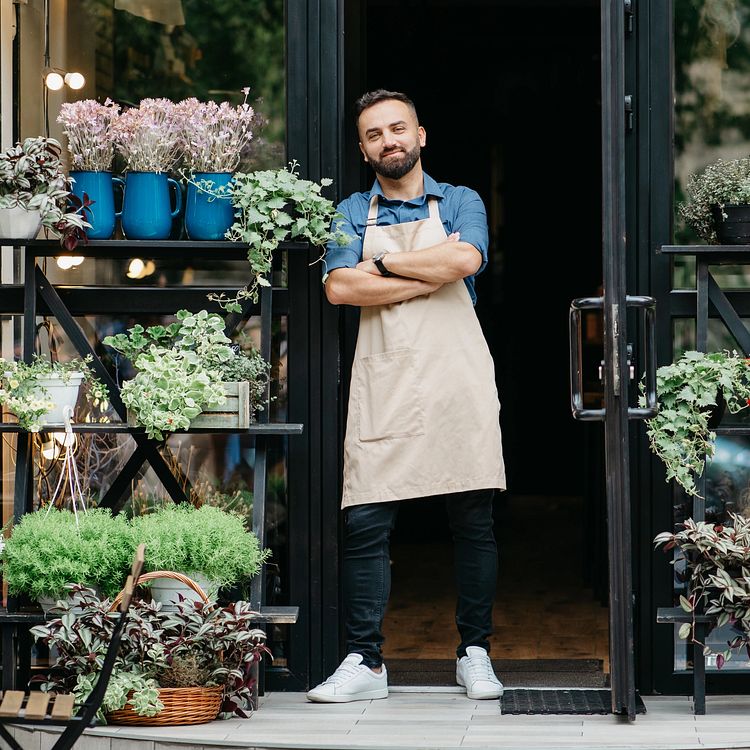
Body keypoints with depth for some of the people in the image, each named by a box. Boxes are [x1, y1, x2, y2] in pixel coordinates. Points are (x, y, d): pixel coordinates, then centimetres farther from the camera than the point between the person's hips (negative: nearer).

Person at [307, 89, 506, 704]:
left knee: (473, 523, 3)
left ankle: (475, 653, 14)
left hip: (458, 380, 0)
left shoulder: (460, 203, 11)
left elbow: (465, 259, -11)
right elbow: (340, 287, -5)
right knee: (365, 524, -6)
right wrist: (430, 276, -6)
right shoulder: (352, 214, 13)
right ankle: (365, 662, -1)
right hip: (382, 386, 0)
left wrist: (384, 266, -4)